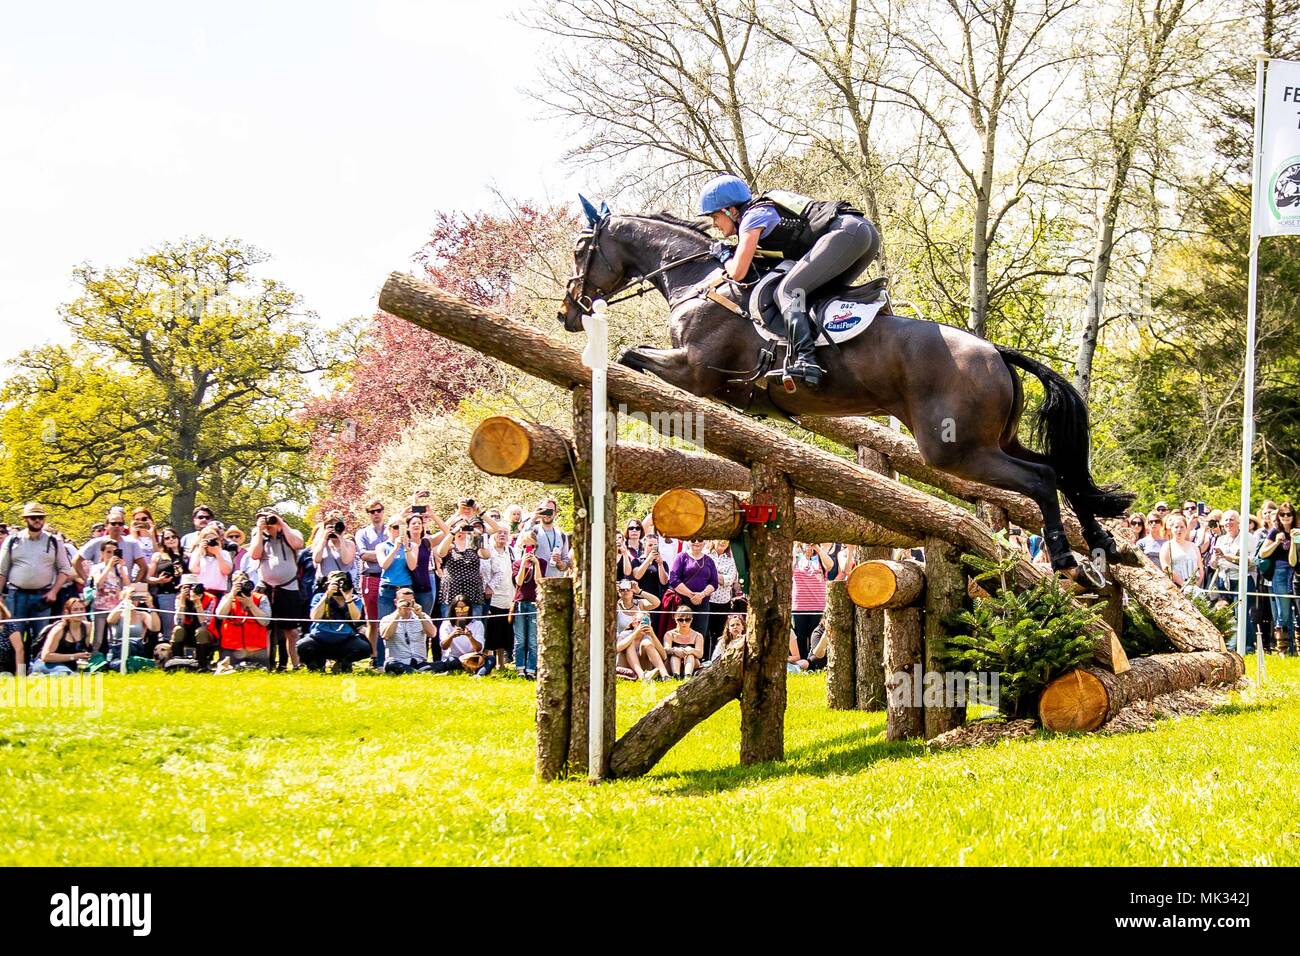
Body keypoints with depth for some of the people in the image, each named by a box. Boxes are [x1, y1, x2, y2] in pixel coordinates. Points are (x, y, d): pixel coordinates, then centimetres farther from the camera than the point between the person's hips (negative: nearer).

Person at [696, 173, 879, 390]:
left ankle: (805, 360, -32)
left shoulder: (753, 216, 2)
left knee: (787, 291, -16)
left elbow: (738, 273, -3)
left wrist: (724, 255, 18)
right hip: (866, 229, 10)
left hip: (845, 232, -10)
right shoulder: (767, 208, 28)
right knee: (821, 293, 23)